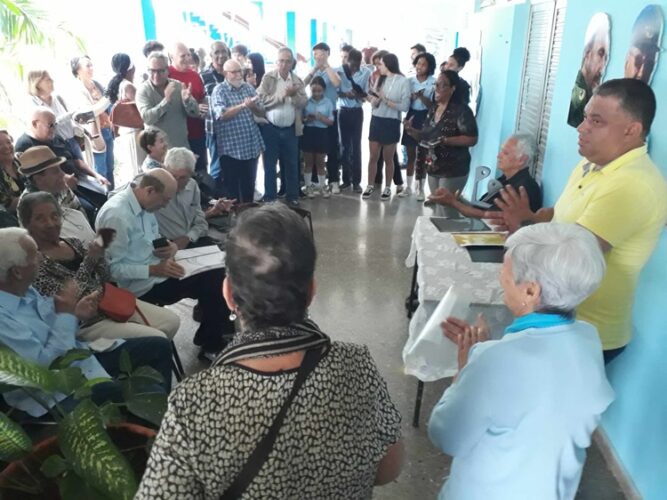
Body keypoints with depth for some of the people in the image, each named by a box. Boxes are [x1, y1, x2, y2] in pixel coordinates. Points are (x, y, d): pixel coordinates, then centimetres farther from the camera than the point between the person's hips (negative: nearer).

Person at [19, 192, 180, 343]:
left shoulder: (73, 243, 9)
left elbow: (104, 279, 10)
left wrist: (99, 255, -9)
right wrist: (90, 260, -20)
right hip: (85, 321, -7)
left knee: (171, 321, 1)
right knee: (157, 340, -18)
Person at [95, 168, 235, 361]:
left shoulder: (144, 206, 4)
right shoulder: (116, 215, -23)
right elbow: (114, 268, -22)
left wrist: (170, 247, -5)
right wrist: (154, 270, -28)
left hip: (157, 271, 9)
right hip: (142, 286, -9)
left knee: (217, 276, -3)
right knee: (212, 282, -14)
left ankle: (212, 340, 11)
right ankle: (210, 345, 6)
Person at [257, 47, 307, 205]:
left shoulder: (297, 81, 6)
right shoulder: (268, 78, -3)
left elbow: (303, 103, -1)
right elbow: (261, 101, -14)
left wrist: (294, 95, -20)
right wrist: (282, 94, -20)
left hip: (290, 129, 3)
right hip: (270, 128, -2)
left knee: (291, 165, 9)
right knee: (270, 165, 4)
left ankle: (293, 196, 20)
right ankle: (270, 197, 14)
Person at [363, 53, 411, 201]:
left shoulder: (403, 81, -7)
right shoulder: (380, 79, 7)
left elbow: (405, 106, -13)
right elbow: (373, 104, 9)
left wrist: (386, 100, -13)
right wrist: (375, 99, -13)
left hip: (391, 123, -4)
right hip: (376, 120, 4)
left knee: (388, 158, 8)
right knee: (373, 157, 7)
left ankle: (387, 187, 22)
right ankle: (370, 185, 19)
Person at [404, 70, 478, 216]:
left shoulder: (461, 110, -14)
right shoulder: (433, 109, 10)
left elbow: (472, 139, -19)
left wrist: (445, 141, -26)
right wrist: (412, 131, -2)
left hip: (453, 170, -8)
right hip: (433, 168, 8)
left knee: (448, 209, -3)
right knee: (438, 207, 17)